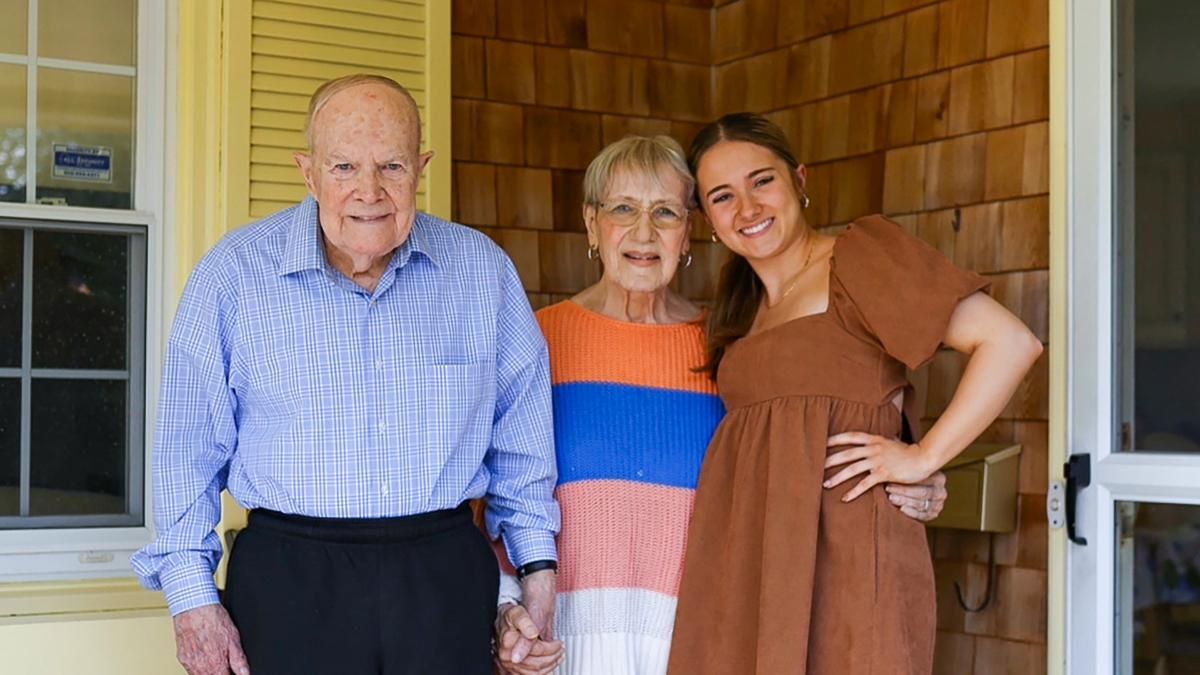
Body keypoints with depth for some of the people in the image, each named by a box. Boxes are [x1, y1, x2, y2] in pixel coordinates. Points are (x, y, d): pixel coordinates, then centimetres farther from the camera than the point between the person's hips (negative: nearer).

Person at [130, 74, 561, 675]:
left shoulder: (482, 270, 3)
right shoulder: (236, 272, -3)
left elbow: (521, 435, 11)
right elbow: (190, 447, 1)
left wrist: (537, 563, 10)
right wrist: (191, 594, -2)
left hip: (447, 579, 2)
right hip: (289, 580, -1)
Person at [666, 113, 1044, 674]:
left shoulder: (861, 255, -2)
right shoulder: (741, 311, 20)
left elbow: (1010, 342, -11)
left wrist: (923, 457, -12)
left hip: (845, 551, -6)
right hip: (750, 565, 6)